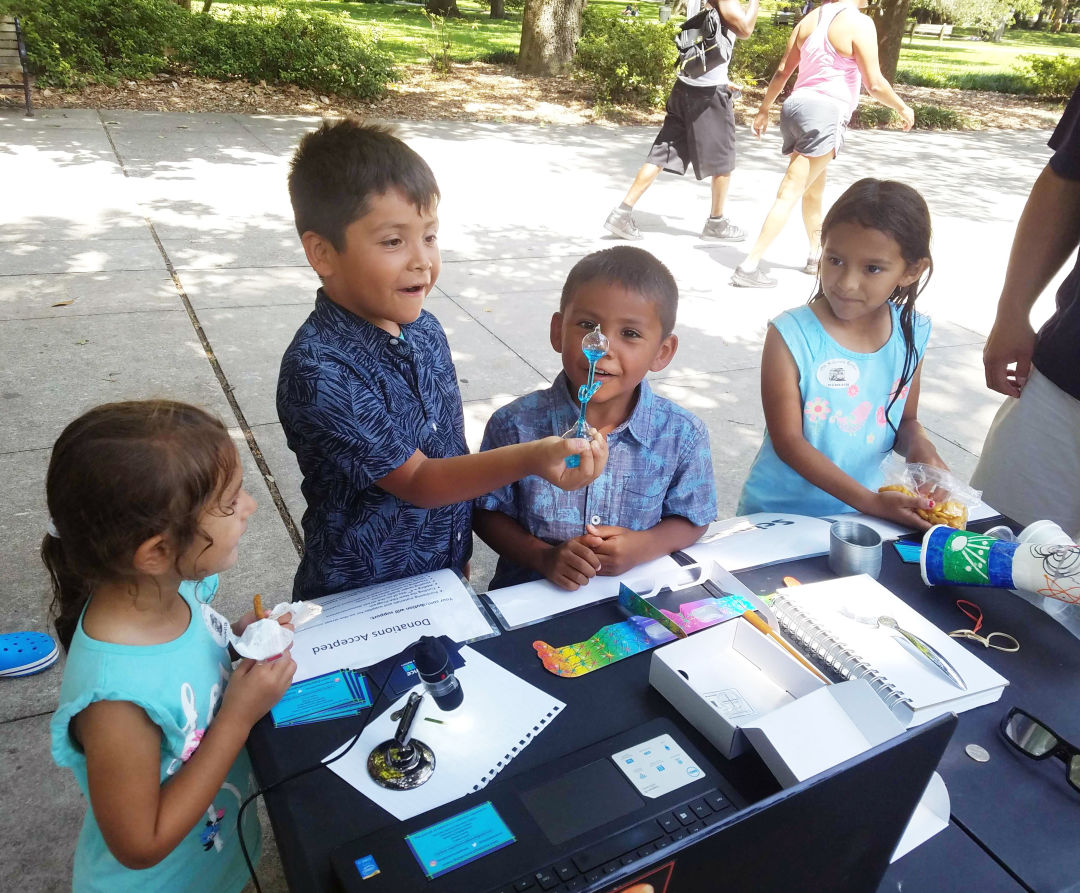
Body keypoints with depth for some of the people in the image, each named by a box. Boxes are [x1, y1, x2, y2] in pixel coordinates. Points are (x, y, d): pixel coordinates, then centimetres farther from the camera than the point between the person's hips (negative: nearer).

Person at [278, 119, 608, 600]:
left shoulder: (425, 329, -5)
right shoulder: (318, 371, -27)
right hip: (356, 599, -6)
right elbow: (415, 481, -25)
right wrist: (530, 458, -38)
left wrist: (459, 556, 13)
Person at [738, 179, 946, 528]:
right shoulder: (790, 335, -16)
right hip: (776, 513, -2)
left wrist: (919, 444, -12)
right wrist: (871, 501, -21)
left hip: (858, 520, 2)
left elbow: (905, 420, 12)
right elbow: (788, 441, -17)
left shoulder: (912, 334, -2)